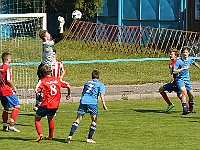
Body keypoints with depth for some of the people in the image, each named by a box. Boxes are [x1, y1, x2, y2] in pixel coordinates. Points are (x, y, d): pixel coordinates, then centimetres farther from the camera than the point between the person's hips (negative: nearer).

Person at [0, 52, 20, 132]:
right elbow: (9, 80, -20)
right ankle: (11, 125, -12)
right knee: (17, 106, -3)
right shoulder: (8, 68, -13)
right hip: (8, 91, -8)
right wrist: (14, 87, -5)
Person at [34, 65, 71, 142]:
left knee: (37, 119, 9)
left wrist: (41, 90, 7)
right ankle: (50, 136, 35)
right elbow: (68, 86, 7)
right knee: (50, 119, 28)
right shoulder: (57, 79, 7)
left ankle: (40, 135, -9)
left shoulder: (42, 81, -4)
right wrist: (69, 94, 24)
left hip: (46, 105, -5)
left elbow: (36, 90, -16)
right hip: (55, 104, 5)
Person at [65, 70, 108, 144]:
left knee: (78, 119, 3)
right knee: (94, 120, 11)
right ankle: (89, 138, 6)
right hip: (93, 102, -3)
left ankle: (70, 136, -10)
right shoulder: (100, 84, 13)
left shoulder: (87, 83, 26)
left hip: (83, 101, 3)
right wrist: (104, 104, -9)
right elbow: (101, 94, -1)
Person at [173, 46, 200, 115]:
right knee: (184, 92, -28)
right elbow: (174, 71, -22)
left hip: (187, 79, 6)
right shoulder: (178, 61, -16)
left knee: (191, 95, 6)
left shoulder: (189, 60, 1)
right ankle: (185, 109, -35)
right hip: (180, 79, -6)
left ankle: (191, 109, 29)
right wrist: (183, 68, -26)